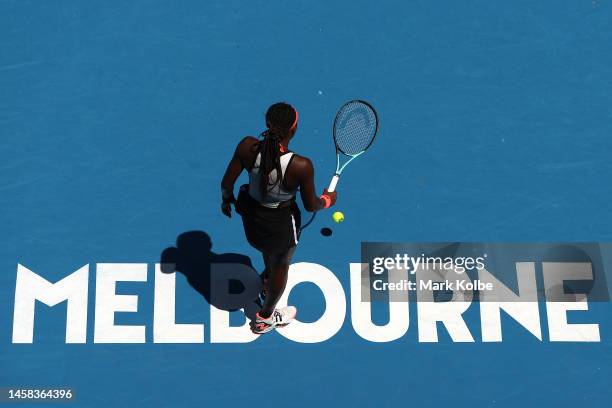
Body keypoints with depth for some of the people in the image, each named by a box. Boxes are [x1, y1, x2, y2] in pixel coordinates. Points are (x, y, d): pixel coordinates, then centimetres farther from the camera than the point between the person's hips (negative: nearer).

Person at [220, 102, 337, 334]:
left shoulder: (247, 147, -26)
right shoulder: (301, 166, -35)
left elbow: (226, 182, -12)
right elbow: (310, 205, -18)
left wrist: (226, 199, 11)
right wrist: (327, 200, 5)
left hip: (251, 216, 4)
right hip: (281, 225, -4)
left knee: (268, 248, 40)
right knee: (281, 266, 27)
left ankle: (268, 277, 73)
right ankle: (265, 318, 52)